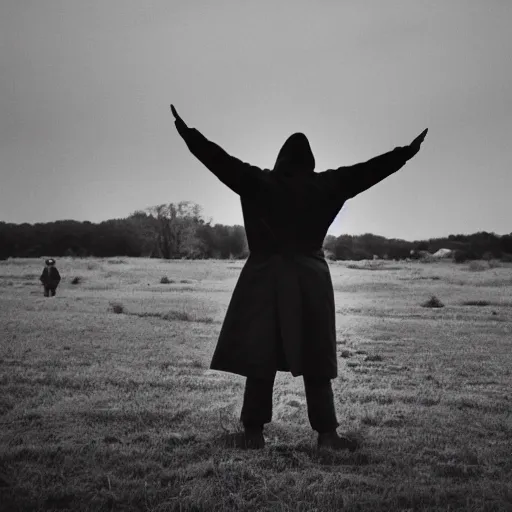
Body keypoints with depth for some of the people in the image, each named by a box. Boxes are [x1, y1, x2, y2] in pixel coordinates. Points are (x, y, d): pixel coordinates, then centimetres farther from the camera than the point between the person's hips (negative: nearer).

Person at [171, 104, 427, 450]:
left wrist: (186, 131, 6)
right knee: (316, 361, 6)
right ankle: (327, 433, 6)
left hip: (265, 279, 0)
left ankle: (254, 432, 4)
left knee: (259, 358, 3)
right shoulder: (326, 185, 1)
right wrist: (408, 152, 12)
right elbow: (369, 170, 4)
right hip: (310, 280, 0)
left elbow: (218, 158, 0)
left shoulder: (256, 181, 0)